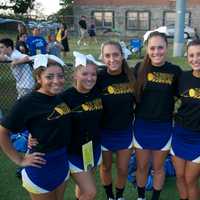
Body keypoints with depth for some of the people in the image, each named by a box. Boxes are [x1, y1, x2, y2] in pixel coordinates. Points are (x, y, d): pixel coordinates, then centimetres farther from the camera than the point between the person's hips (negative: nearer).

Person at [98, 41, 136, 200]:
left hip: (126, 131, 2)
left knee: (123, 169, 15)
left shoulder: (131, 76, -10)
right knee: (106, 167, 18)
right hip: (104, 132, -1)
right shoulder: (99, 78, -18)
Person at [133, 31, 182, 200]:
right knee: (142, 166, 16)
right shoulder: (140, 68, -7)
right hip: (141, 125, 1)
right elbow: (133, 94, 3)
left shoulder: (175, 71, -9)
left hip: (164, 127, 0)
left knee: (158, 167, 16)